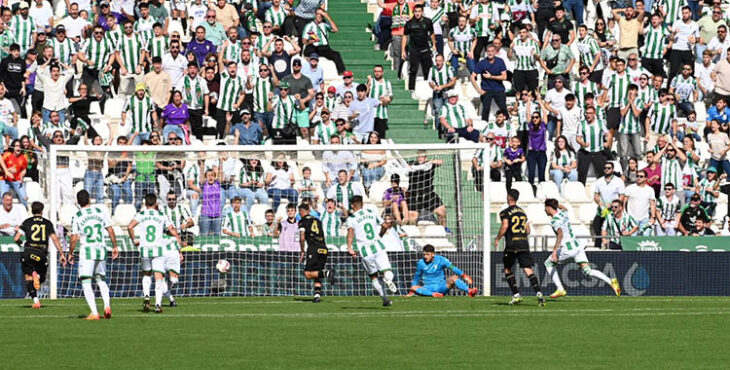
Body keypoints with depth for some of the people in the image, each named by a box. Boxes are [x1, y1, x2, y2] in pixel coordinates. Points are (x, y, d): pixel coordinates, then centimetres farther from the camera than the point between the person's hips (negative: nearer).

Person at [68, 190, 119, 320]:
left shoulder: (76, 217, -5)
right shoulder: (101, 212, 4)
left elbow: (74, 238, -6)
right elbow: (110, 230, 5)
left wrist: (70, 253, 6)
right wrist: (115, 247, 14)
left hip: (87, 251, -4)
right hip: (101, 250, 4)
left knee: (86, 282, 1)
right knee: (101, 280, 20)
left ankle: (94, 313, -10)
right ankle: (107, 305, -1)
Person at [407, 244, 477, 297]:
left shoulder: (440, 260, -4)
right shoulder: (421, 263, 1)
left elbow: (453, 268, -13)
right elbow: (416, 277, 12)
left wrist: (464, 275, -26)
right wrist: (411, 292, 15)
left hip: (441, 287, -1)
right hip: (428, 288, 1)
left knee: (454, 278, -28)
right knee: (413, 288, -27)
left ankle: (469, 291, -44)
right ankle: (433, 294, -44)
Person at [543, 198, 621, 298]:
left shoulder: (554, 220, -12)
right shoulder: (563, 213, 12)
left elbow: (560, 234, -30)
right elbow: (563, 207, 40)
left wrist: (554, 251, -35)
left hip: (568, 249, -8)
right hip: (578, 245, 8)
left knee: (548, 263, 14)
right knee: (587, 271, 3)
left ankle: (560, 289, 9)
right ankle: (611, 281, -17)